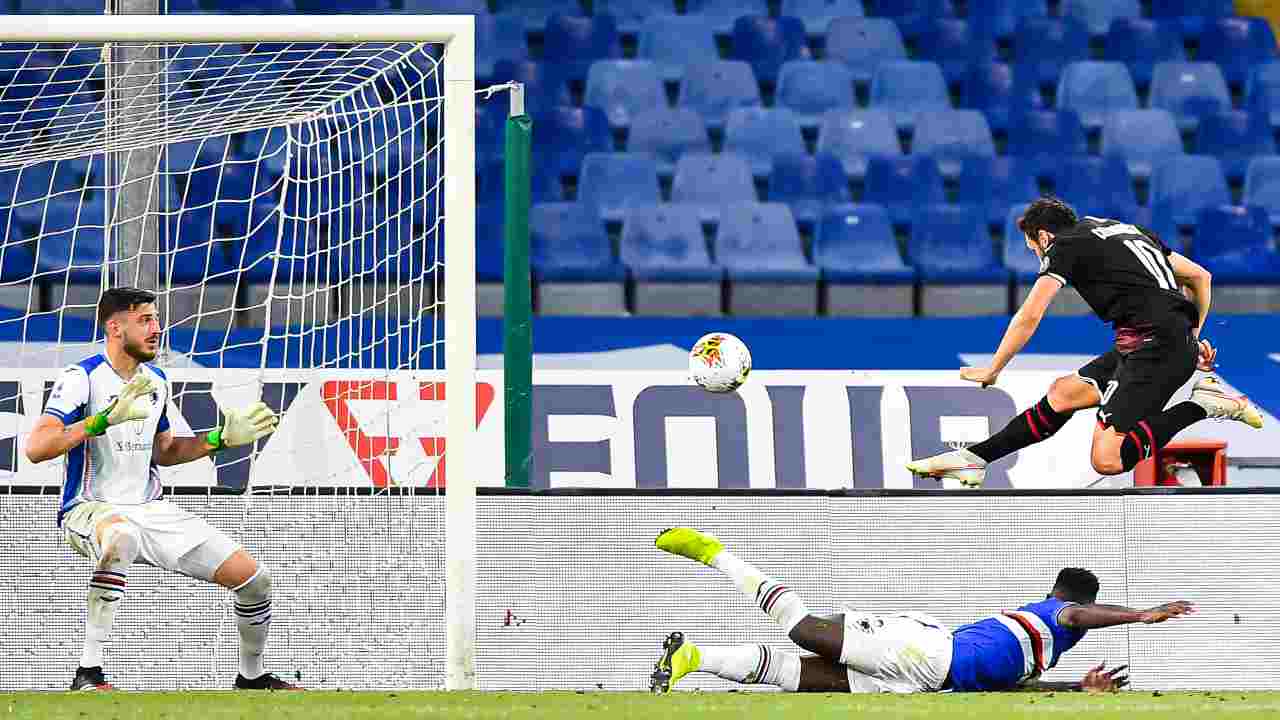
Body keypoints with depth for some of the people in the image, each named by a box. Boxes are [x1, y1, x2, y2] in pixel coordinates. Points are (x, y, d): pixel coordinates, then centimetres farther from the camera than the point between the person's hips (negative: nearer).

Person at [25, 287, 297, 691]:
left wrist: (221, 438, 12)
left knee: (254, 578, -1)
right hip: (89, 510, -7)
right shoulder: (82, 378, -12)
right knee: (122, 536, -45)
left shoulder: (156, 381, 10)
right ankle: (88, 673, -41)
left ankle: (251, 676, 26)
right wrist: (107, 418, -34)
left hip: (151, 509, 7)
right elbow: (36, 448, -25)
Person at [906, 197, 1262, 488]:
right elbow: (1201, 277, 28)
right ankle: (974, 457, 11)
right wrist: (1192, 337, 32)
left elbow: (1029, 317, 4)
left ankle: (1203, 404, -11)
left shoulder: (1066, 246, 5)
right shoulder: (1131, 231, 27)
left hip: (1152, 345, -9)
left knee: (1107, 460, -16)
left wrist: (991, 371, 15)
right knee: (1064, 392, 13)